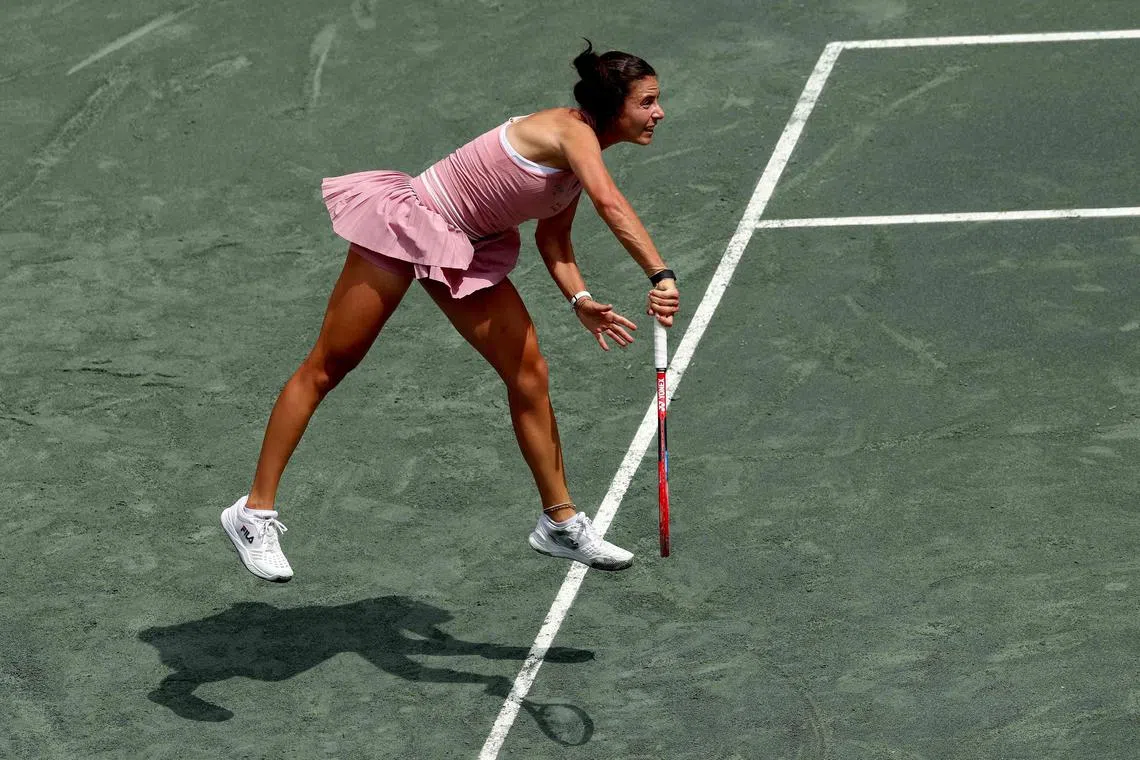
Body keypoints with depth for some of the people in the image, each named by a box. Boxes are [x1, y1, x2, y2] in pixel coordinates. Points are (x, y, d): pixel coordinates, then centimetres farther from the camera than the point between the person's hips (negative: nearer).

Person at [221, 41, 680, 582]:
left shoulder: (581, 158, 4)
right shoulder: (571, 130, -23)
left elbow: (553, 238, 10)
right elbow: (611, 204, -40)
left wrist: (580, 301, -5)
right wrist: (660, 277, -47)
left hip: (468, 252, 9)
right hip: (406, 226, -9)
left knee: (529, 374, 3)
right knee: (325, 369, 1)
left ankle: (560, 523, 14)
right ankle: (255, 512, 9)